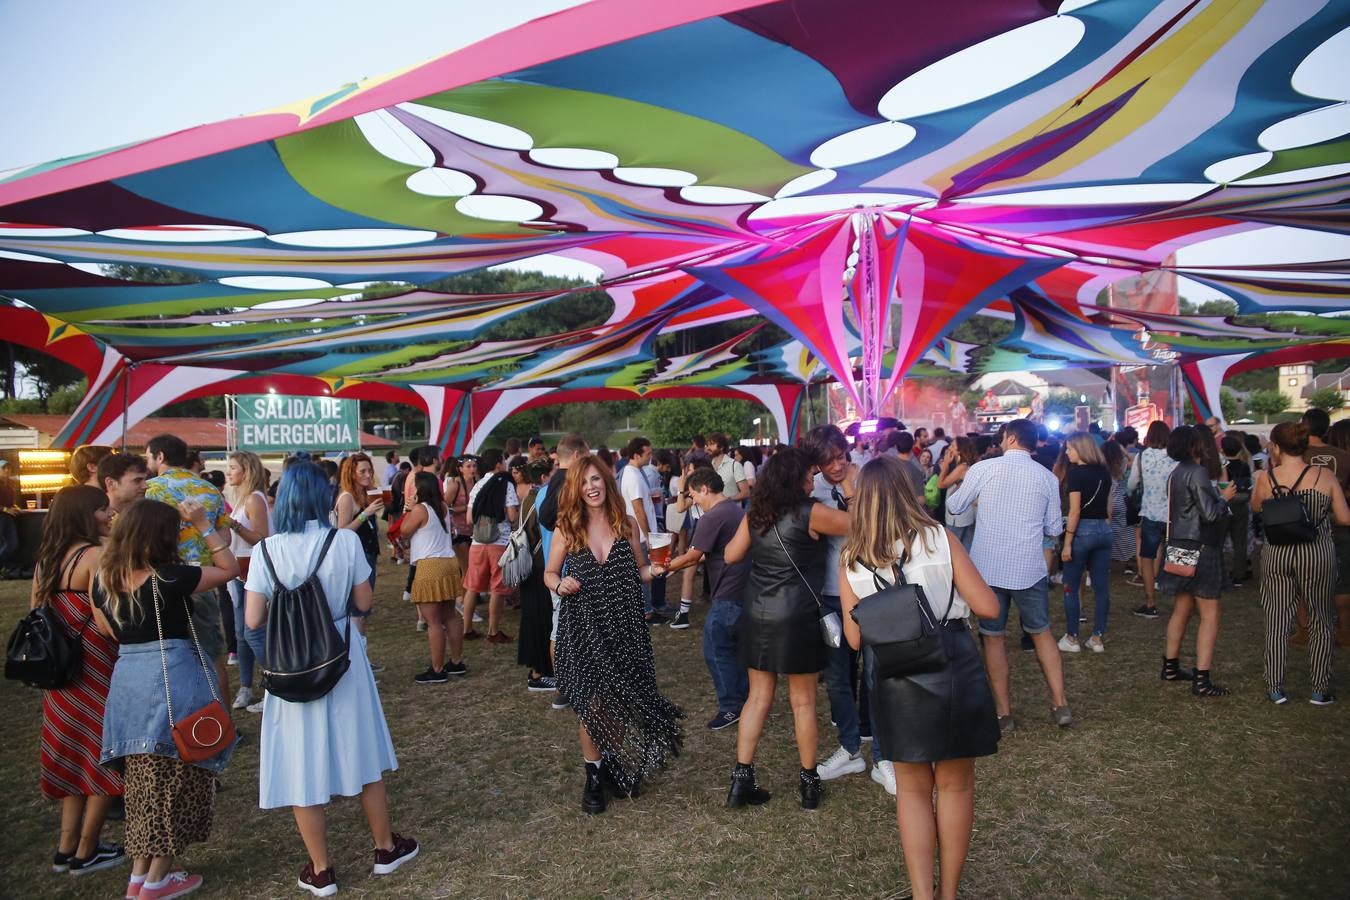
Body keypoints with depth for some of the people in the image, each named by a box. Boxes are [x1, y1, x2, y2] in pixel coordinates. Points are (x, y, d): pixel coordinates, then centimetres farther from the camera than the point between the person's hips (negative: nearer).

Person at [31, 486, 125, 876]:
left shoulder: (46, 558, 9)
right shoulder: (95, 555, -17)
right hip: (94, 673, -8)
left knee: (76, 755, 18)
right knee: (103, 756, 6)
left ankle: (67, 848, 25)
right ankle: (86, 852, 15)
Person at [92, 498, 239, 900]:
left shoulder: (103, 579, 0)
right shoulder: (169, 578, -18)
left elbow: (108, 629, 13)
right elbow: (229, 569, -7)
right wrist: (205, 526, -5)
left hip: (127, 681, 6)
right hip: (174, 681, -6)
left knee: (145, 782, 17)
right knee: (175, 780, 8)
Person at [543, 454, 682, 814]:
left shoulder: (626, 523, 1)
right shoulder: (567, 528, -3)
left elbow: (640, 571, 9)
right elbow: (549, 574, 5)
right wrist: (559, 585, -16)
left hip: (625, 625, 2)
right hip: (583, 626, -2)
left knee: (622, 703, 8)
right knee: (593, 704, -2)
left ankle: (614, 765, 33)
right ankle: (593, 777, 18)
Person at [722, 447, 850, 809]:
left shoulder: (755, 515, 5)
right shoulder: (811, 513, -11)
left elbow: (731, 556, 12)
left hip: (756, 615, 5)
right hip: (796, 618, -5)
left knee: (758, 697, 12)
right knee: (803, 702, 9)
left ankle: (741, 779, 12)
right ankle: (809, 782, 21)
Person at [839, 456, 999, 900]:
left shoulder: (851, 558, -2)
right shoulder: (939, 538, -8)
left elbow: (856, 638, 0)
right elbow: (988, 608, -7)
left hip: (895, 677, 1)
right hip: (952, 666, -1)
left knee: (912, 788, 17)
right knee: (955, 785, 16)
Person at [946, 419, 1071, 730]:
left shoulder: (983, 468, -7)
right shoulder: (1047, 477, 1)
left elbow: (954, 506, 5)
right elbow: (1055, 529, 7)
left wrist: (954, 490, 26)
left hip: (988, 567, -2)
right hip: (1030, 569, 2)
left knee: (994, 638, 11)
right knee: (1041, 632, 19)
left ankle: (1004, 713, 15)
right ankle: (1060, 704, 17)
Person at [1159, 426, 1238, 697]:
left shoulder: (1177, 473, 12)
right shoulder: (1198, 473, -16)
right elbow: (1210, 513, -19)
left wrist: (1218, 493, 14)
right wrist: (1225, 497, -2)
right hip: (1200, 547, -9)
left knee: (1183, 608, 18)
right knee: (1210, 614, -5)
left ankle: (1170, 666, 26)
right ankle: (1201, 680, -5)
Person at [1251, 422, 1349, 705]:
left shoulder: (1267, 477, -6)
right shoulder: (1325, 476, -7)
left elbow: (1256, 508, 12)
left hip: (1276, 554, 1)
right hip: (1317, 554, -1)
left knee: (1277, 620, 9)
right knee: (1320, 622, 13)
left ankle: (1275, 688, 12)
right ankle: (1320, 690, 18)